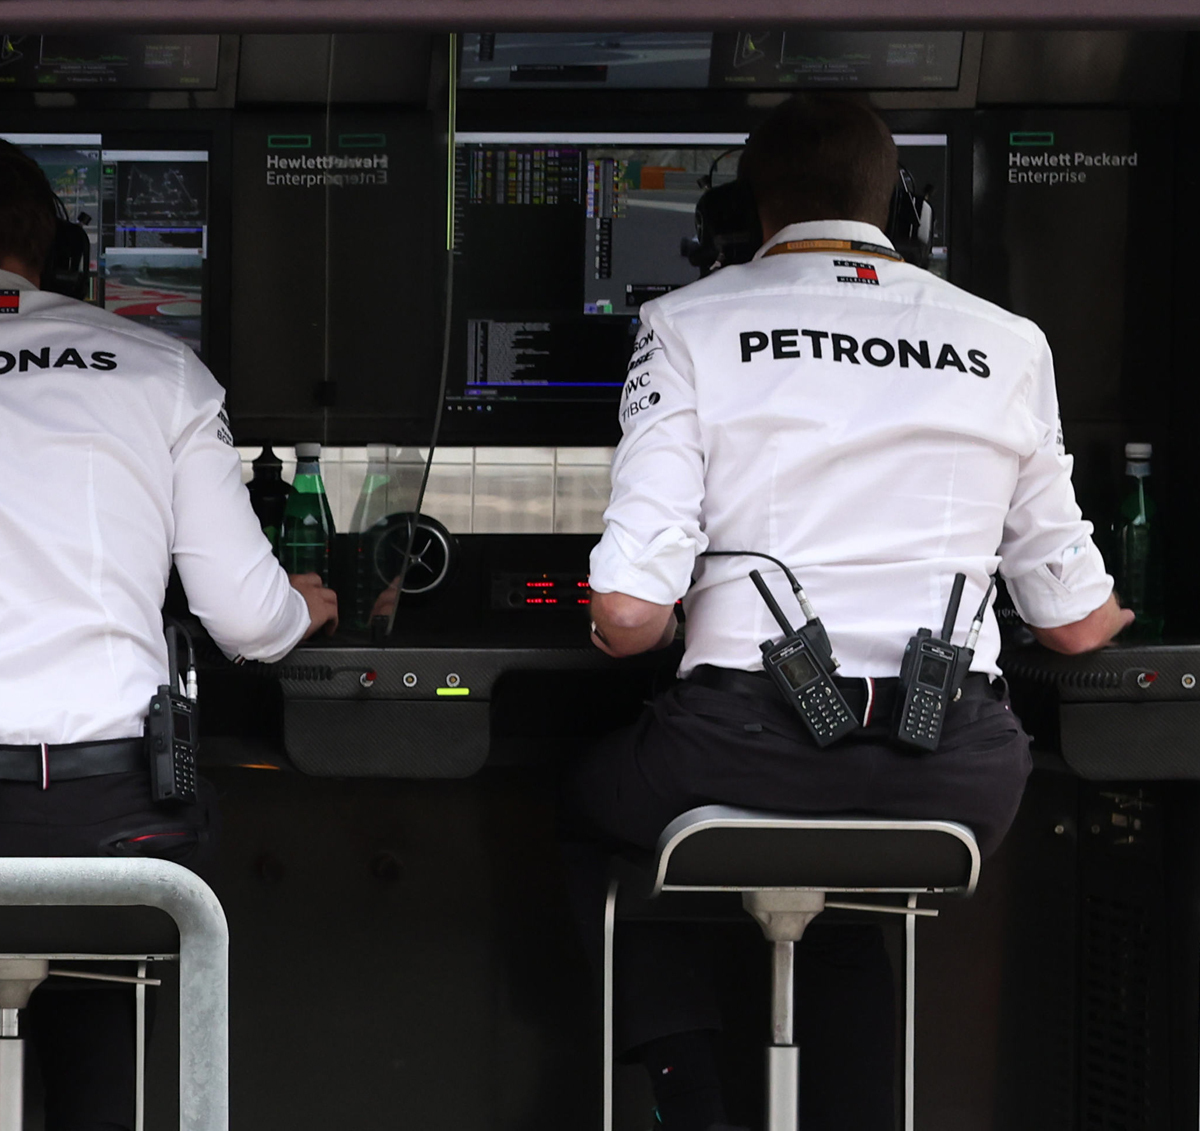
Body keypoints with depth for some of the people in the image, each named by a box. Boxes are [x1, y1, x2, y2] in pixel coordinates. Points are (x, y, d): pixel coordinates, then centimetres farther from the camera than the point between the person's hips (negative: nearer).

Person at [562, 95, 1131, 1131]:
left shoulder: (690, 323, 4)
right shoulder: (1008, 343, 12)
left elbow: (628, 611, -6)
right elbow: (1075, 625, 18)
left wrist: (624, 629, 19)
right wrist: (1108, 617, 43)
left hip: (751, 749, -3)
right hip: (961, 775, 3)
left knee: (592, 810, 30)